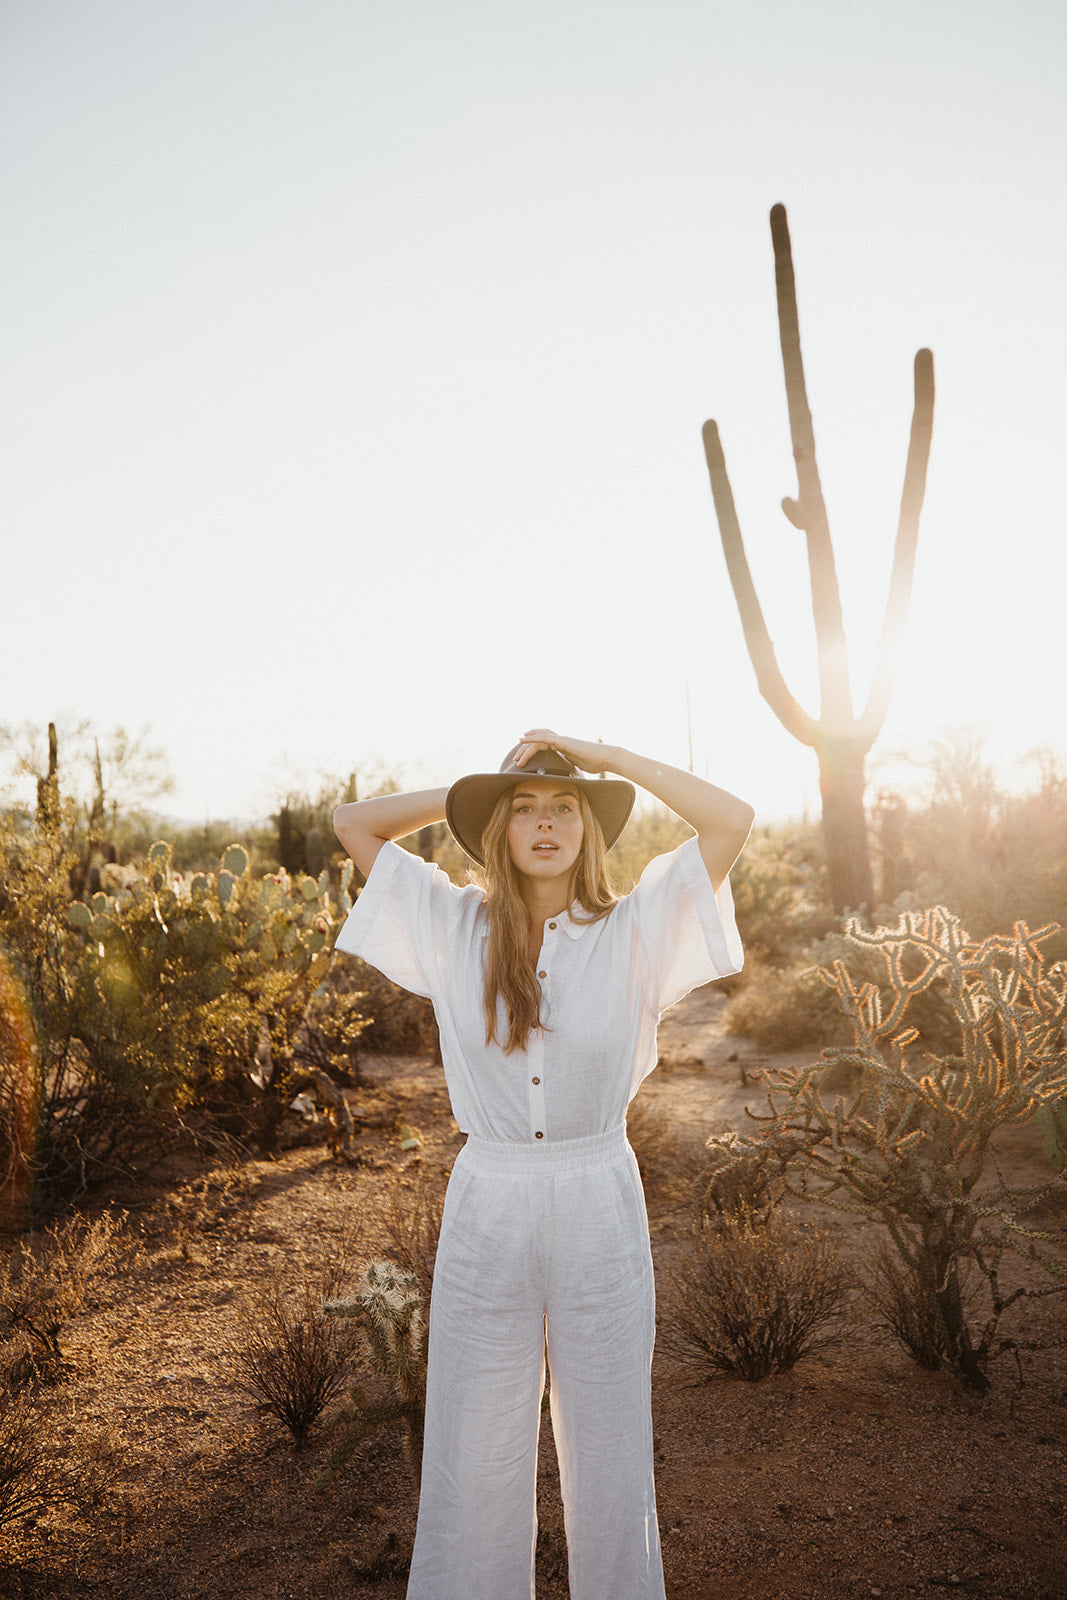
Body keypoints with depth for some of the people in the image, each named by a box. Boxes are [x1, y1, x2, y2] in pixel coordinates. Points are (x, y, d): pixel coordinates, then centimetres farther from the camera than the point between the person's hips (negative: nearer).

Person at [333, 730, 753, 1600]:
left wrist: (602, 757, -9)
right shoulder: (455, 926, -1)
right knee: (473, 1460, 13)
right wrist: (480, 791, 2)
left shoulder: (632, 931, -5)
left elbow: (733, 819, -13)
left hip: (602, 1211, 0)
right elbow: (353, 822, 3)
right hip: (486, 1212, 1)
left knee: (610, 1453, 16)